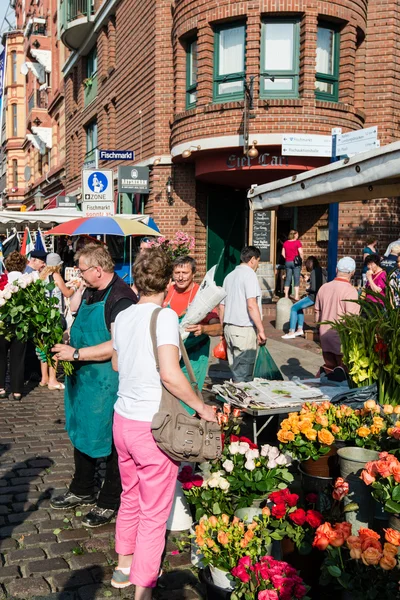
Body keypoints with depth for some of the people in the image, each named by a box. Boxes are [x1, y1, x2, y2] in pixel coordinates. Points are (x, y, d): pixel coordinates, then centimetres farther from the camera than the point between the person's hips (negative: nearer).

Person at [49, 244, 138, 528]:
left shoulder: (121, 297, -20)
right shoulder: (90, 293, 8)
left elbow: (117, 345, -27)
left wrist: (77, 354, -24)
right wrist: (67, 345, 3)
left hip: (108, 381, -9)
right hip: (82, 377, 9)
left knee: (109, 440, 6)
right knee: (81, 433, 21)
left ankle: (109, 502, 24)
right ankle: (82, 491, 41)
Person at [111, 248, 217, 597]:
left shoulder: (123, 317, 4)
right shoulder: (165, 316, -17)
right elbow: (170, 374, -26)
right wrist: (202, 407, -14)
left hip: (123, 420, 7)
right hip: (152, 427, -7)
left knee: (130, 498, 25)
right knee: (154, 515, 7)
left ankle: (125, 567, 42)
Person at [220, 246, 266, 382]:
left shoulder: (229, 276, 17)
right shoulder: (249, 274, -8)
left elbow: (222, 306, 20)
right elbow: (251, 305, -18)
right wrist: (261, 330, -15)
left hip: (229, 328, 8)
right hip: (245, 330, -8)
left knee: (236, 371, 15)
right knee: (243, 376, -5)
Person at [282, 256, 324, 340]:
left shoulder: (313, 272, -17)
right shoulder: (320, 271, 10)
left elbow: (313, 288, -22)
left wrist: (307, 290, -1)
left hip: (313, 297, -10)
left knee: (294, 308, -1)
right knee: (299, 307, 25)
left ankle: (291, 332, -2)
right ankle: (300, 329, 24)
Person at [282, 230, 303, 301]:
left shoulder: (285, 243, 6)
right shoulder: (298, 242, -9)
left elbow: (283, 253, 7)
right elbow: (301, 253, -14)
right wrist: (301, 259, 1)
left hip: (287, 262, 5)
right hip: (296, 262, -5)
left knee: (288, 279, 9)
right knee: (296, 279, 0)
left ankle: (286, 295, 10)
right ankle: (296, 296, -2)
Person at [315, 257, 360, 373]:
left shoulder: (324, 287, 5)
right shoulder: (350, 290, -15)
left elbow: (317, 314, 12)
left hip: (325, 336, 6)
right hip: (341, 338, -6)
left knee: (329, 368, 16)